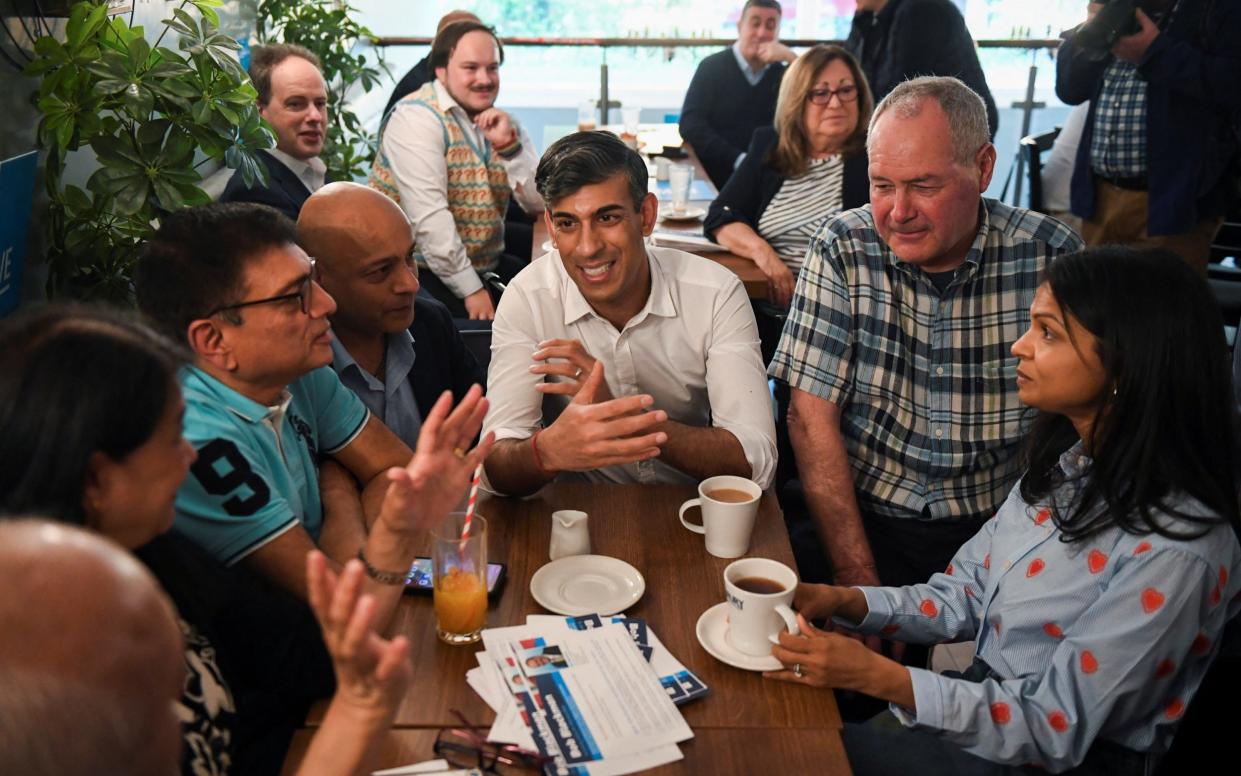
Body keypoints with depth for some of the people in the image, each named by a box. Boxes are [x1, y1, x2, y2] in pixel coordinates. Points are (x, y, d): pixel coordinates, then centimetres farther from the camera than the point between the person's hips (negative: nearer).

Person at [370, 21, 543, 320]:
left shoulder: (503, 123, 10)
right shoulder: (418, 118, -11)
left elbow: (539, 203, 1)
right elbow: (427, 216, -21)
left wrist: (510, 144, -13)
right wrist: (470, 289, -23)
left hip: (487, 266, 7)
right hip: (422, 270, -7)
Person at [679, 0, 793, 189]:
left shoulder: (783, 73, 12)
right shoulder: (712, 67, 2)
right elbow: (690, 125, -9)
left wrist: (791, 59, -8)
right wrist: (739, 160, -18)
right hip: (715, 177, -3)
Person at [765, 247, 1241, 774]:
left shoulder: (1173, 549, -27)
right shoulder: (1065, 461, -1)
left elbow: (1056, 729, -23)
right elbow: (968, 596, 5)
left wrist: (877, 676, -28)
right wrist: (843, 602, -9)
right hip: (982, 697, 6)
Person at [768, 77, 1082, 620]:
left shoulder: (1049, 257, -6)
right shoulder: (843, 250, -6)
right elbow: (812, 417, -8)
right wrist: (857, 575, -14)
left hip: (999, 522, 1)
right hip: (864, 516, 0)